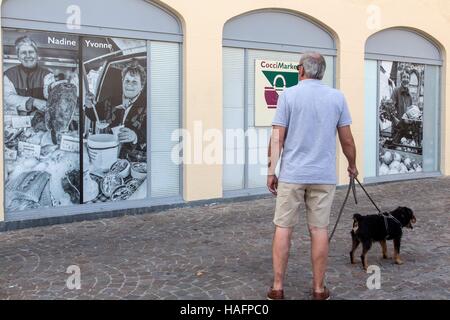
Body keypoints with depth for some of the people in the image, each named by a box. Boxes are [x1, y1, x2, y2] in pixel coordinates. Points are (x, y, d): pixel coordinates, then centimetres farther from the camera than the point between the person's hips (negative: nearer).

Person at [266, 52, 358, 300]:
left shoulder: (289, 95, -3)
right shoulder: (337, 97, 4)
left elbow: (277, 138, -6)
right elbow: (347, 140, 7)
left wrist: (271, 171, 1)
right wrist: (352, 166, 23)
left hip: (292, 174, -1)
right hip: (324, 176, 2)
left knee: (283, 228, 6)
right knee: (319, 230, 6)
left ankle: (277, 288, 9)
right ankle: (319, 289, 13)